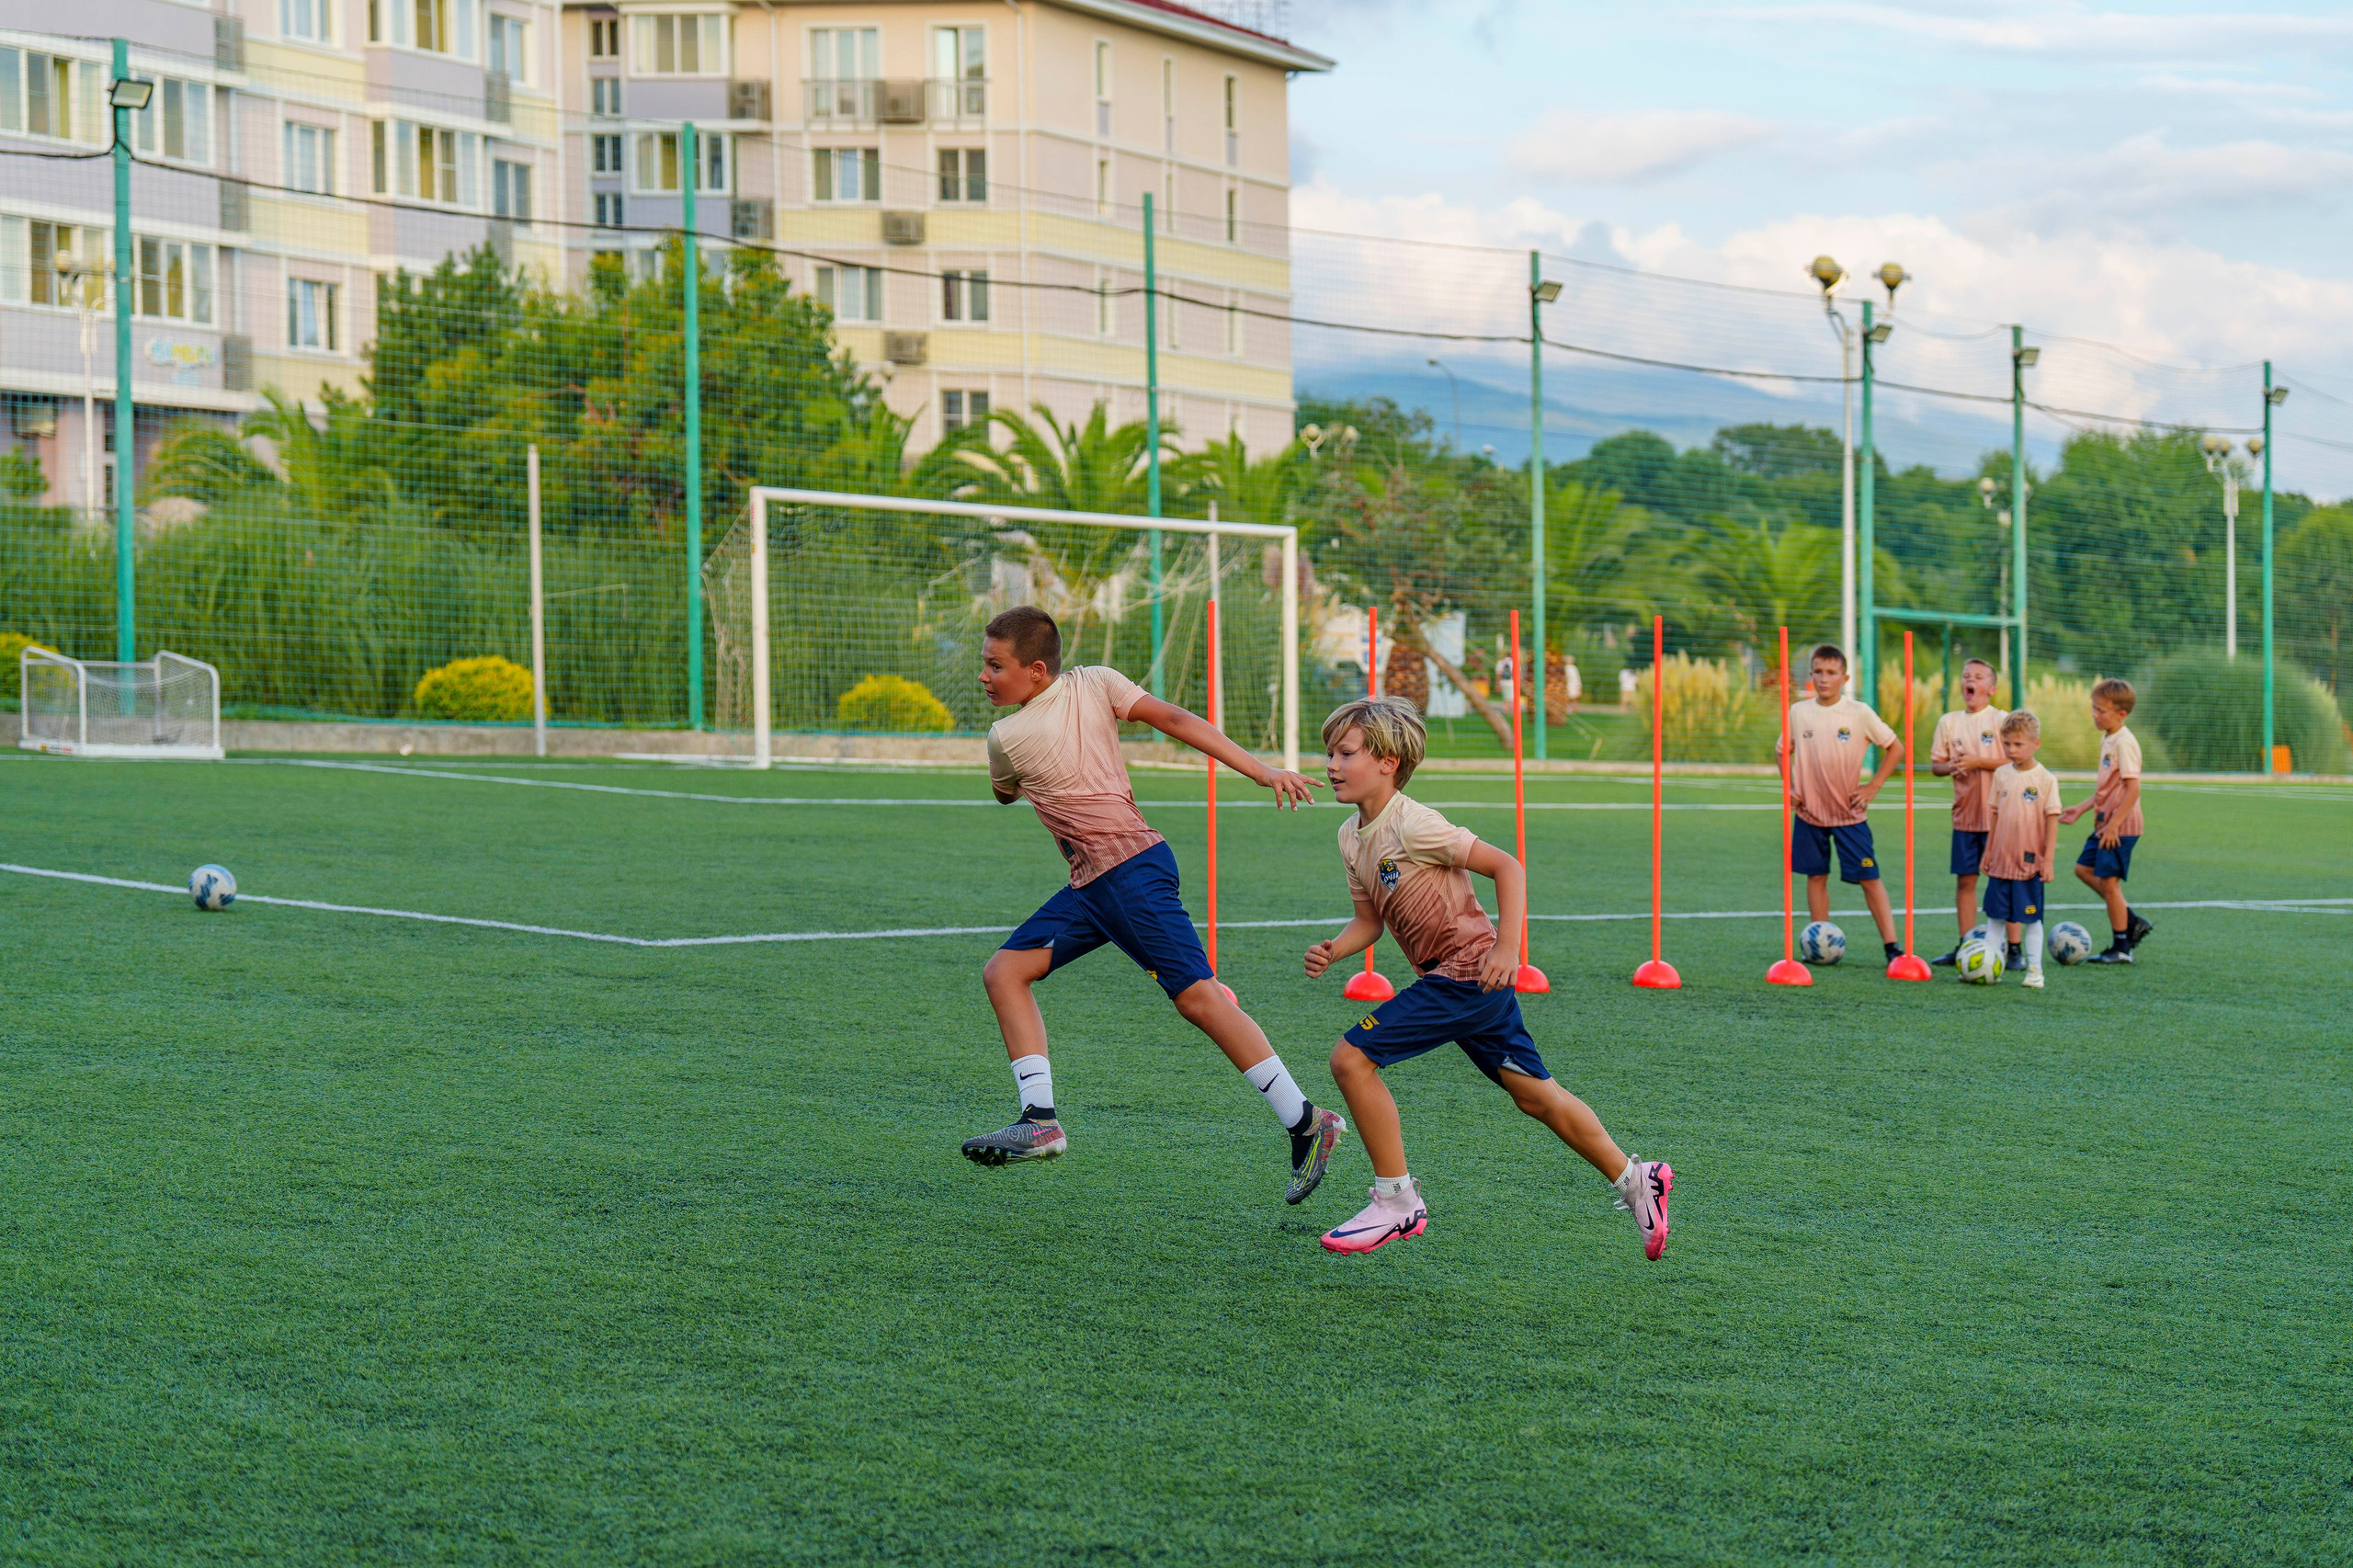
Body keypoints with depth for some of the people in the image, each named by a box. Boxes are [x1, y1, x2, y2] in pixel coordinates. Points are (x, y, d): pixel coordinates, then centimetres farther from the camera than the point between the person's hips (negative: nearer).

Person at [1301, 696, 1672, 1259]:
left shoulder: (1411, 824, -18)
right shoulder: (1352, 836, 8)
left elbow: (1506, 867, -17)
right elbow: (1370, 918, 15)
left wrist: (1507, 948, -24)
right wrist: (1334, 950, -5)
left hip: (1468, 972, -9)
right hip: (1451, 979, 9)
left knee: (1351, 1059, -14)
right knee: (1532, 1092, 15)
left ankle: (1396, 1202, -4)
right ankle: (1634, 1179, 25)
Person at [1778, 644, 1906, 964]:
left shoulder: (1859, 713, -6)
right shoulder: (1798, 712, 1)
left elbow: (1895, 748, 1)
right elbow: (1783, 750, 17)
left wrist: (1873, 787, -4)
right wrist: (1789, 788, 4)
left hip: (1850, 812, -3)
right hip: (1809, 811, 3)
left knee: (1869, 877, -5)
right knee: (1816, 876, 7)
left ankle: (1892, 945, -4)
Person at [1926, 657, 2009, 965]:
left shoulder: (2001, 720, -4)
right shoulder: (1949, 722, 9)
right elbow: (1935, 764, 11)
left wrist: (1979, 762, -16)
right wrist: (1951, 767, -10)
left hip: (1998, 814, -4)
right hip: (1964, 813, 4)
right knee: (1965, 879, 6)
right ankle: (1965, 945, 13)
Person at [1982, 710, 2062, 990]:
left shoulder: (2045, 779, -7)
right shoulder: (2002, 774, 5)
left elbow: (2052, 820, -6)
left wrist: (2048, 859, -9)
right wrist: (1988, 851, 12)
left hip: (2030, 863, -4)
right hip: (2000, 861, 4)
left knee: (2031, 918, 2)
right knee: (1995, 916, 9)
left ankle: (2034, 969, 9)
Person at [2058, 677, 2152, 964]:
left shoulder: (2125, 743, -18)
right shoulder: (2106, 738, 12)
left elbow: (2132, 790, -23)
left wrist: (2113, 825, -24)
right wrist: (2083, 808, 20)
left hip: (2120, 827, -10)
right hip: (2105, 824, 10)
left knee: (2108, 881, -5)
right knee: (2084, 868, 15)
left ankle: (2120, 948, 6)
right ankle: (2133, 922, 19)